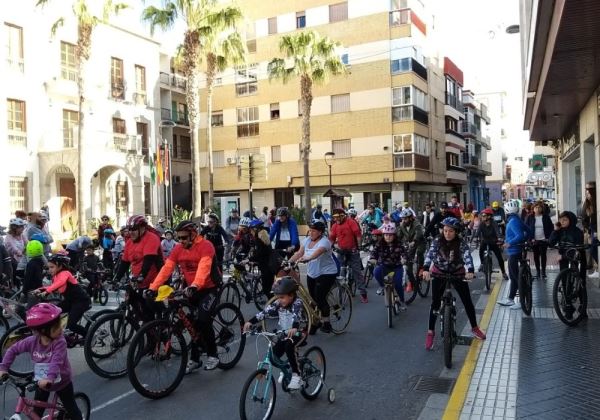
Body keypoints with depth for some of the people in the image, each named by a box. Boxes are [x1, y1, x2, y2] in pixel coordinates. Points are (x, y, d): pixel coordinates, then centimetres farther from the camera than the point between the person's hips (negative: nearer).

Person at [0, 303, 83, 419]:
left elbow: (56, 361, -42)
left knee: (72, 409, 9)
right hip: (42, 382, 3)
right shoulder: (32, 341, -19)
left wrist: (50, 378, -57)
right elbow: (13, 350, -4)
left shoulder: (59, 342, -30)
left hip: (62, 382, -3)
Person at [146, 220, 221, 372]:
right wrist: (153, 288, -22)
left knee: (203, 320, -22)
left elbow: (204, 268, -37)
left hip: (209, 289, -6)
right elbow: (166, 269, -11)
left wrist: (194, 286, -53)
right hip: (191, 290, 6)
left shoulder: (205, 246, -21)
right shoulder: (178, 249, -4)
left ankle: (212, 354, -3)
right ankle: (194, 359, 22)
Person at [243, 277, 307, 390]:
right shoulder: (278, 304, -6)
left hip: (299, 333, -6)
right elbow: (265, 312, -15)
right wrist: (250, 322, -27)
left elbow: (296, 316, -41)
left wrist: (294, 328, -61)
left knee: (289, 346, -33)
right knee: (274, 355, -7)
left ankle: (296, 375, -21)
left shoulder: (297, 303, -22)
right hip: (284, 333, 6)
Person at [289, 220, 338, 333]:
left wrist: (307, 258, -58)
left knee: (320, 298, -13)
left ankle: (326, 323, 2)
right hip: (311, 273, 7)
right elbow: (299, 253, 0)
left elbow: (318, 252, -40)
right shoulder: (307, 240, 4)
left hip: (326, 273, -7)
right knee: (313, 298, 9)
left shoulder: (324, 241, -19)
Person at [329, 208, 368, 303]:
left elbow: (358, 234, -12)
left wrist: (358, 246, -13)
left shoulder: (351, 222, -11)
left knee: (357, 272, -3)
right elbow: (331, 238, 6)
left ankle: (363, 293, 1)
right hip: (341, 252, 4)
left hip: (352, 251, -4)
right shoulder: (335, 226, 3)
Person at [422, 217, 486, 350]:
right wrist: (426, 269, -49)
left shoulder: (461, 244, -19)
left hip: (457, 273, 0)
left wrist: (470, 271, -53)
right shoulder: (437, 241, -17)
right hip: (439, 273, 0)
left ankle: (474, 328, 26)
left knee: (467, 300, 6)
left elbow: (467, 257, -34)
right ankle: (430, 332, 6)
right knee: (435, 302, -4)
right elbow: (430, 254, -31)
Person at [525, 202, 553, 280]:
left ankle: (543, 272, 10)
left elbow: (551, 227, 6)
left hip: (543, 239, 0)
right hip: (534, 240, 0)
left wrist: (548, 237, -3)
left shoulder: (546, 217, 2)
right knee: (536, 256, 6)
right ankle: (537, 271, 17)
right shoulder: (530, 217, 0)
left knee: (543, 255, 1)